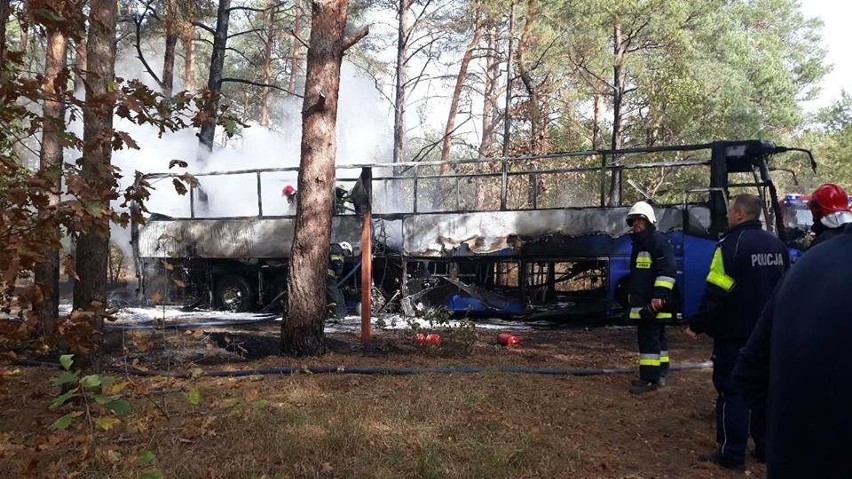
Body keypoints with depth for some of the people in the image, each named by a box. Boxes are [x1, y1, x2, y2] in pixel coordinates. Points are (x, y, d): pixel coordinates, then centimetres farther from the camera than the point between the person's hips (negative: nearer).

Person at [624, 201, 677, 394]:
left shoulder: (658, 241, -12)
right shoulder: (638, 244, 20)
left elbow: (668, 271, -20)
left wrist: (660, 295, -24)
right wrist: (632, 293, 31)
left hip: (654, 303, -10)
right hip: (641, 302, 10)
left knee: (648, 338, -10)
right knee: (657, 337, 16)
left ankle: (649, 378, -7)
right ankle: (659, 374, 23)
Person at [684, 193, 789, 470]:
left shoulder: (732, 244, -16)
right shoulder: (776, 245, 9)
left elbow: (715, 292, -20)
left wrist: (697, 325, -11)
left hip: (735, 333, -7)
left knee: (732, 390, -1)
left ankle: (732, 454, 2)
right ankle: (766, 446, 24)